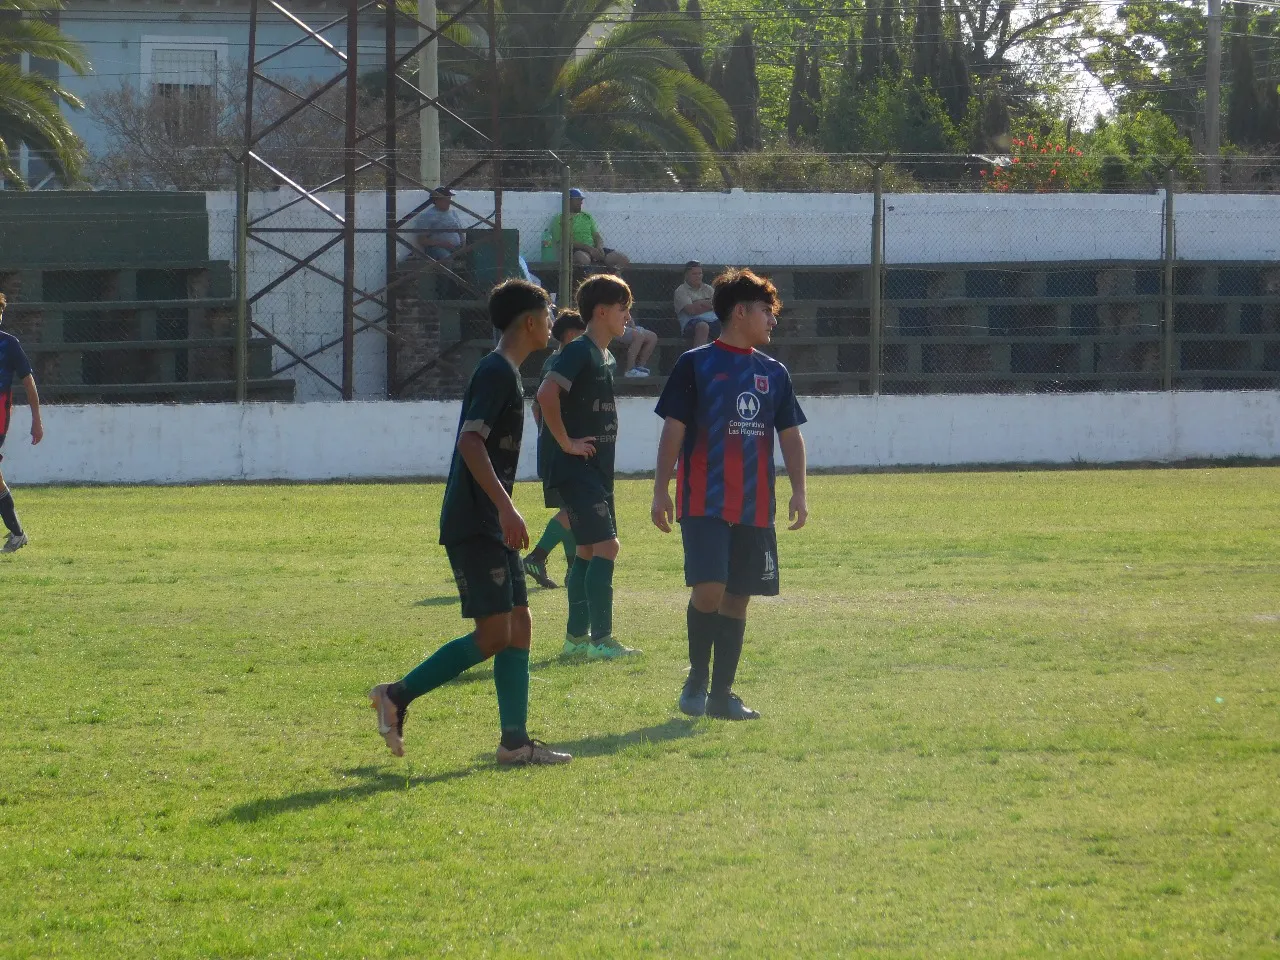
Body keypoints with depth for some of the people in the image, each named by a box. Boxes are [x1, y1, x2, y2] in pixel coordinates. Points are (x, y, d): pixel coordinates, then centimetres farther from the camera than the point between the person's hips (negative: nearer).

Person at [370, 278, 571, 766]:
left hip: (492, 526, 10)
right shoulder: (497, 372, -13)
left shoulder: (504, 372, 18)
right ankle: (398, 695, -3)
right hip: (473, 524, -10)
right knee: (495, 632, -11)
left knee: (519, 626, 7)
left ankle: (514, 743, 6)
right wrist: (505, 507, -28)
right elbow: (471, 442, -23)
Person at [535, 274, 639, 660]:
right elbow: (546, 395, -28)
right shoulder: (579, 352, -15)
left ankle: (576, 638, 18)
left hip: (598, 469, 10)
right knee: (605, 545, -13)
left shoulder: (607, 358, 15)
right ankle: (600, 638, -11)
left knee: (589, 549, 12)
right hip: (576, 469, -10)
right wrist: (566, 442, -22)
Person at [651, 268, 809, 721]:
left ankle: (721, 694, 12)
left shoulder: (773, 373, 13)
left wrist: (798, 492, 6)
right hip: (705, 502, -5)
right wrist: (661, 490, -6)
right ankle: (697, 679, 3)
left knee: (738, 597, 5)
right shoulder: (695, 364, 0)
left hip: (755, 508, 5)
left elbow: (790, 435, 16)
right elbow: (674, 429, -1)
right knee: (709, 587, -17)